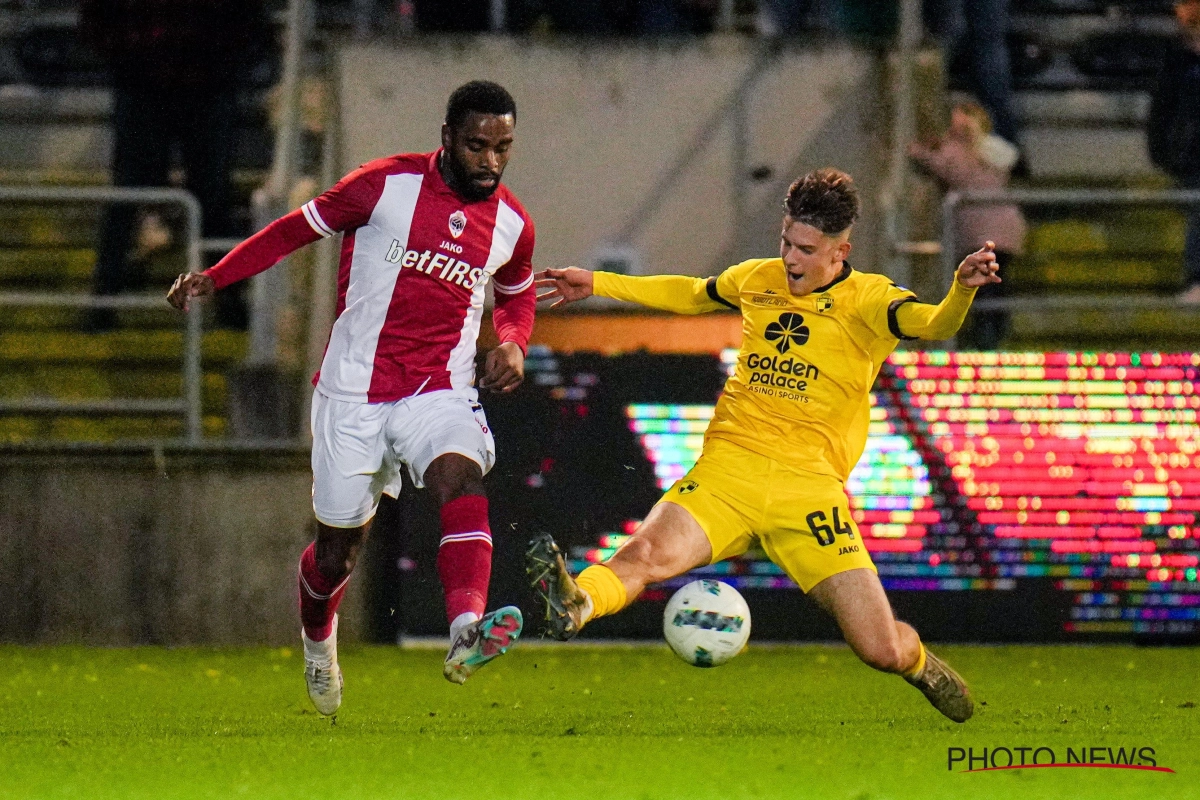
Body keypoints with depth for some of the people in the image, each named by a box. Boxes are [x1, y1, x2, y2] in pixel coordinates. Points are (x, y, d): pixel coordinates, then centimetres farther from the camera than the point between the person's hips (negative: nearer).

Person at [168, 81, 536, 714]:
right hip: (355, 392, -1)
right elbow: (299, 228, 3)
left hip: (439, 393, 1)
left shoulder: (511, 224, 5)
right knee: (338, 548, 6)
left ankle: (467, 632, -51)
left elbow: (516, 295, 26)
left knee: (462, 477, -32)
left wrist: (512, 344, 4)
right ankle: (318, 640, 42)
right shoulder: (385, 186, -6)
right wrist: (213, 277, -5)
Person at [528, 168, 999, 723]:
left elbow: (933, 325, -21)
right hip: (729, 466, 2)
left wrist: (962, 291, -43)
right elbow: (691, 295, 35)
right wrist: (598, 284, 36)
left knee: (881, 650, -6)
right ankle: (574, 604, -58)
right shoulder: (757, 280, 13)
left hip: (809, 486, -2)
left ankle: (917, 663, 29)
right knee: (650, 552, -31)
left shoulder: (867, 302, -1)